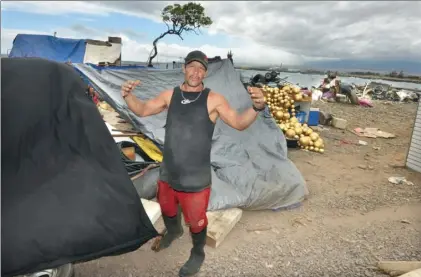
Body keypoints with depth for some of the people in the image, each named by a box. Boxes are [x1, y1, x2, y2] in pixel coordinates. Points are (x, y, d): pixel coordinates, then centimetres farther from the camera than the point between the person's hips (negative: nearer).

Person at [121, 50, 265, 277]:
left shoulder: (213, 99, -14)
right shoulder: (170, 95, -2)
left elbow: (238, 123, -16)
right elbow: (142, 110, 2)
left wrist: (256, 107, -36)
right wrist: (128, 96, -18)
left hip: (195, 178, -4)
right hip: (168, 173, 5)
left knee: (196, 221, 14)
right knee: (167, 209, 30)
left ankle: (197, 254, 45)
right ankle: (173, 231, 64)